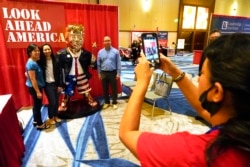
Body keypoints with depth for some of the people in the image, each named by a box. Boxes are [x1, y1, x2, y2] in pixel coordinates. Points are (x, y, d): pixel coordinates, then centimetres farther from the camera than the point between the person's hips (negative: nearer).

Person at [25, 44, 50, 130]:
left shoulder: (34, 62, 9)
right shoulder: (31, 64, -21)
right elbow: (33, 79, -23)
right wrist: (38, 91, -22)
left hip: (37, 87, 10)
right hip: (34, 88, -10)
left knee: (36, 105, 19)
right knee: (38, 105, 2)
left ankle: (36, 121, 35)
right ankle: (39, 124, 16)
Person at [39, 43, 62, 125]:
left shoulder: (55, 60, -1)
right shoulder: (41, 61, -8)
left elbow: (58, 73, 0)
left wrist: (59, 85, -1)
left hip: (55, 83, 3)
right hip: (47, 84, -3)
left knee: (57, 101, 10)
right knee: (52, 101, -1)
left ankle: (55, 116, 32)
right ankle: (50, 118, 23)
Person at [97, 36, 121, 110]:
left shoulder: (115, 51, -4)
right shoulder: (100, 52, 3)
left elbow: (118, 63, -5)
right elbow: (98, 64, 7)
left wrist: (118, 73, -8)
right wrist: (99, 73, 6)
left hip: (113, 72, -2)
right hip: (104, 73, 2)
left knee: (114, 88, 7)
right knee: (105, 89, 11)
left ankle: (114, 102, 21)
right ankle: (106, 102, 28)